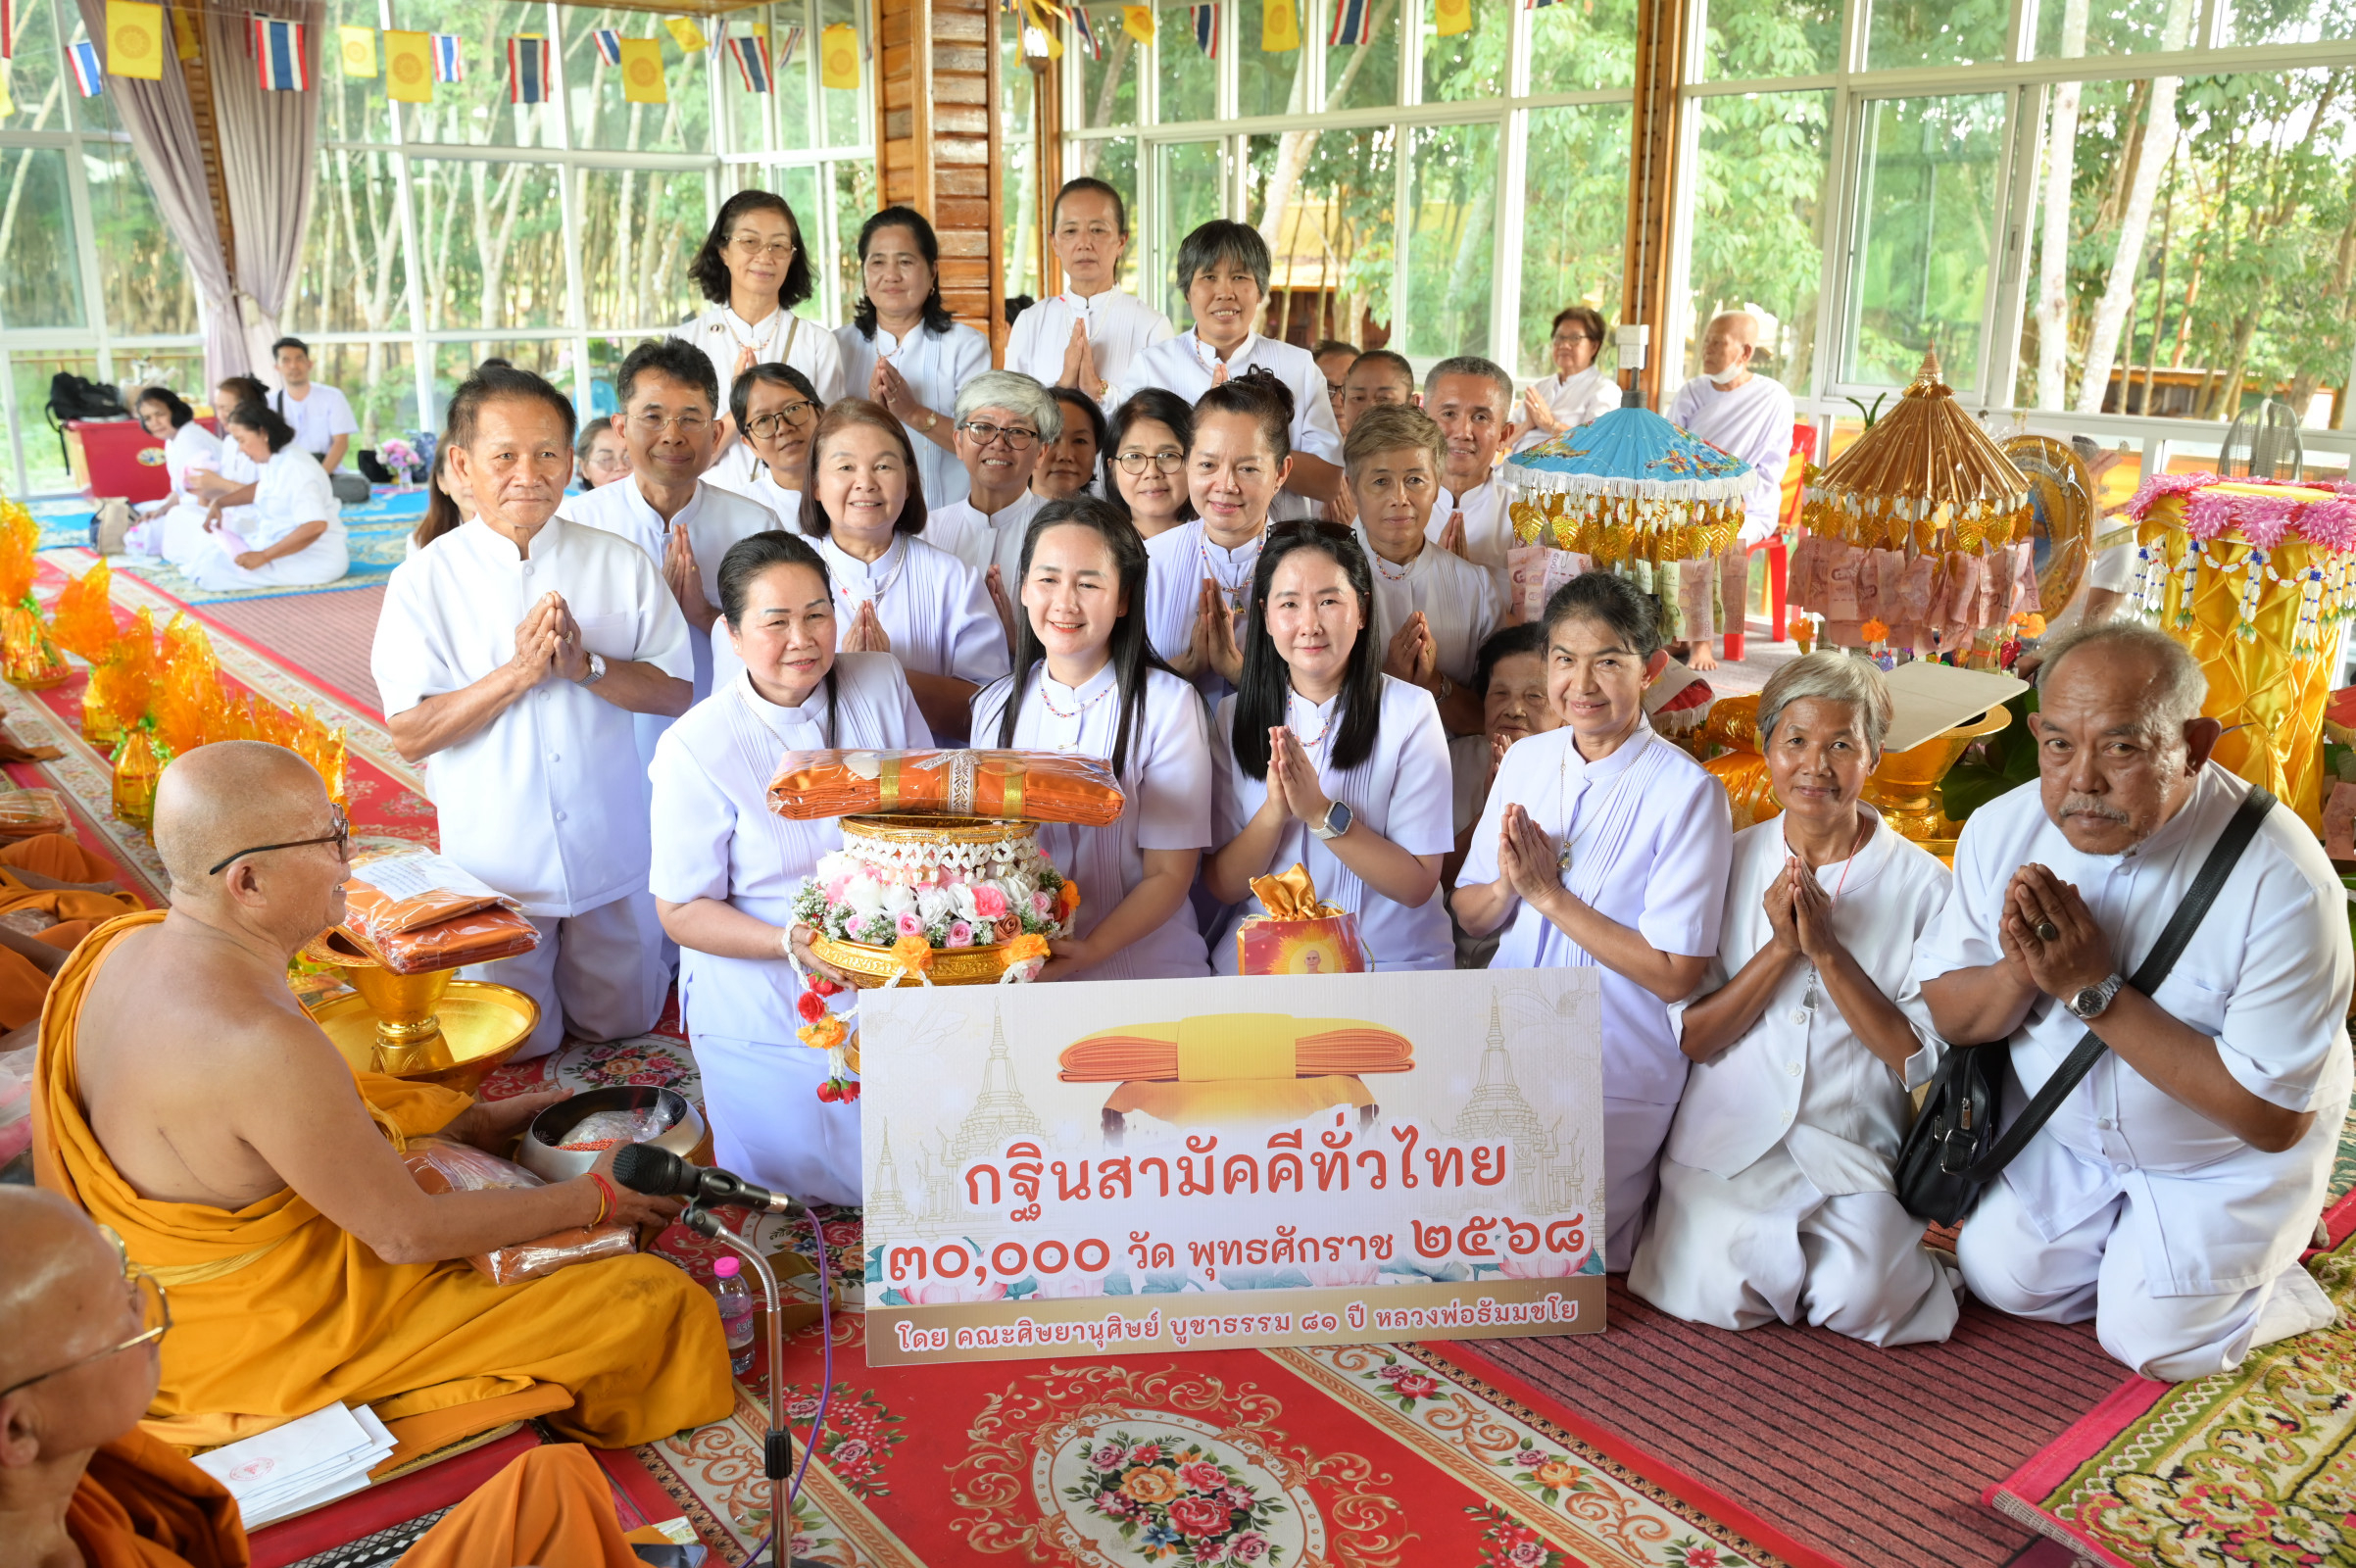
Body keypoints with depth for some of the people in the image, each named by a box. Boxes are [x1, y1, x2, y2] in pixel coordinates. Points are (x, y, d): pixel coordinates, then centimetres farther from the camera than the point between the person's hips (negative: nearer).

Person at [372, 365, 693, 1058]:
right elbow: (409, 735, -12)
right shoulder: (425, 580, -8)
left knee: (620, 1023, 19)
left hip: (612, 852, 1)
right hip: (495, 863, -1)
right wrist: (517, 672, -23)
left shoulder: (620, 563, -3)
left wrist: (584, 665, -21)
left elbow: (676, 691, -4)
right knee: (512, 1048, 13)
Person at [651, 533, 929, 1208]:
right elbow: (680, 911, -13)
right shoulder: (697, 747, -16)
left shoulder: (883, 685, -4)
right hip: (767, 1021, -4)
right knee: (791, 1200, 8)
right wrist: (792, 942, -28)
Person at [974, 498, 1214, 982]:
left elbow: (1169, 874, -4)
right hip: (1017, 968, 3)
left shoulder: (1168, 703, -3)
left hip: (1142, 967, -3)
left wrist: (1090, 951, -19)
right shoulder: (994, 706, 10)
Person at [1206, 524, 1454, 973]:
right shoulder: (1234, 717, 6)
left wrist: (1321, 812, -17)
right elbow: (1221, 886, 4)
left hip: (1391, 955, -2)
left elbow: (1417, 885, -6)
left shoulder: (1411, 712, -2)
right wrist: (1275, 811, -14)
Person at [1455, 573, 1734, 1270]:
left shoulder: (1687, 792, -14)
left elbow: (1675, 975, -17)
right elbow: (1470, 917, 9)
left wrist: (1549, 893, -17)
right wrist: (1510, 885, -13)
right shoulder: (1525, 760, 4)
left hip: (1616, 1077, -5)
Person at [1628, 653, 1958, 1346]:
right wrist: (1780, 950, -15)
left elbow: (1920, 1059, -7)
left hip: (1856, 1153, 0)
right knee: (1717, 1292, -20)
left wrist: (1828, 952, -17)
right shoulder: (1730, 862, 2)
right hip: (1729, 1136, 1)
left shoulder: (1921, 884, -1)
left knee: (1862, 1300, -22)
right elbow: (1690, 1035, -2)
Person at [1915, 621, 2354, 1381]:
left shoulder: (2280, 881, -33)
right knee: (2000, 1279, 7)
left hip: (2224, 1159, -4)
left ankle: (2279, 1287, 30)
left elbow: (2272, 1117, -30)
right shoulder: (2002, 828, -19)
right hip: (2061, 1132, 4)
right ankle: (2133, 1242, 34)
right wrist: (2022, 971, -35)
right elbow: (1950, 1016, -11)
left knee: (2153, 1341, 0)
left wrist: (2095, 990, -36)